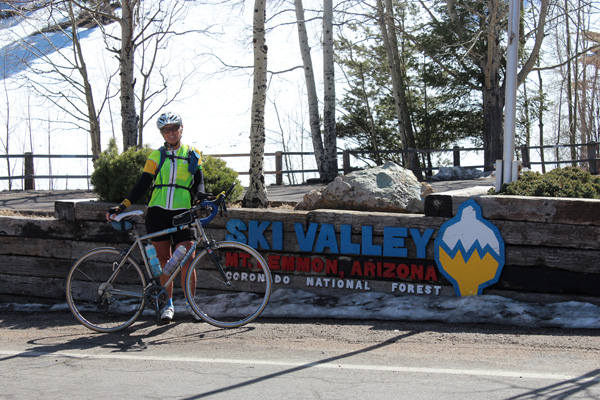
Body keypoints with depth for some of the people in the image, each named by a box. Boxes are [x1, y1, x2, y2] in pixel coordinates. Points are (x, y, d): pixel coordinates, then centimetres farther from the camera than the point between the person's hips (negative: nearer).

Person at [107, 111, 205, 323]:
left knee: (187, 259, -8)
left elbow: (199, 181, 9)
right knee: (164, 259, 4)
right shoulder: (156, 156, 11)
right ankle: (168, 303, 16)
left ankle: (190, 301, 10)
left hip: (182, 213, -1)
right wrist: (122, 206, -3)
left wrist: (199, 197, -14)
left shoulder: (192, 155, 10)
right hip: (157, 212, 1)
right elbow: (143, 184, 7)